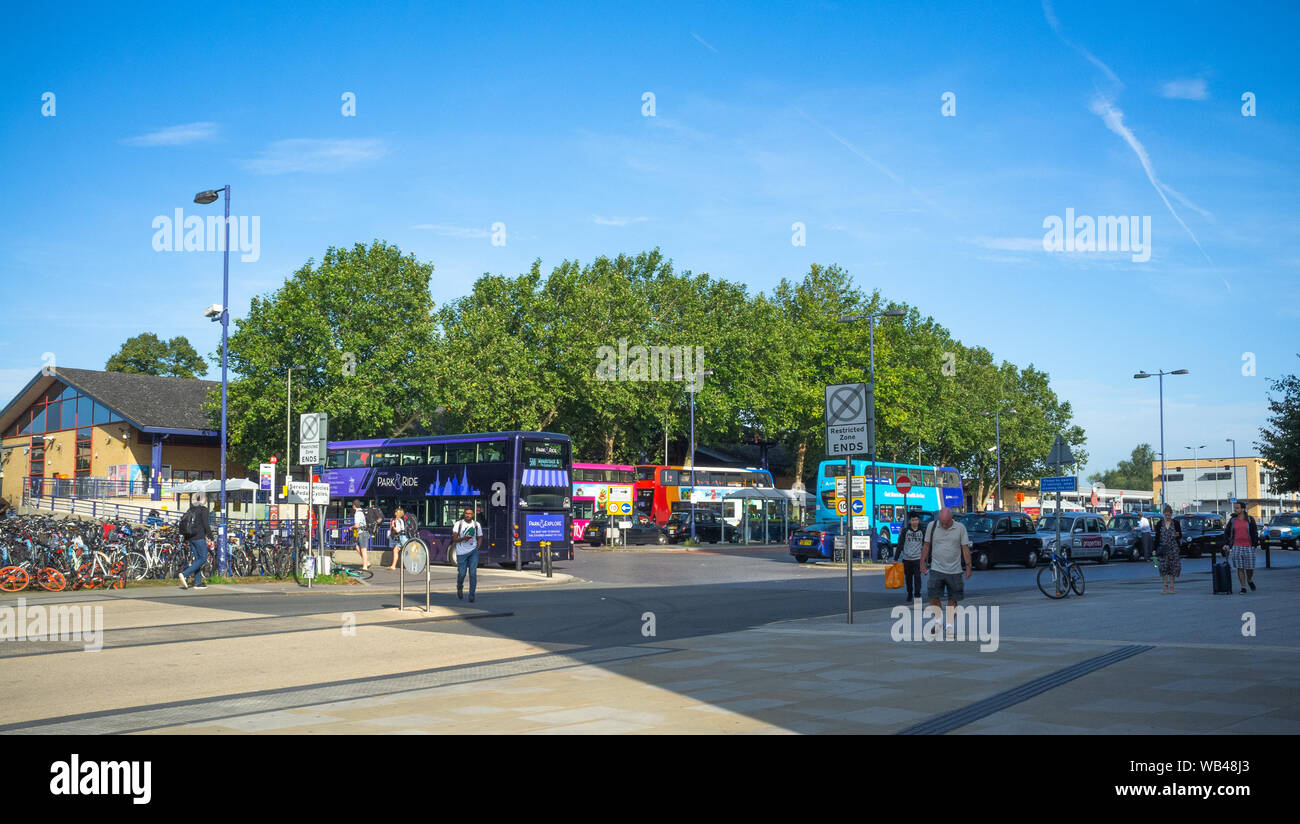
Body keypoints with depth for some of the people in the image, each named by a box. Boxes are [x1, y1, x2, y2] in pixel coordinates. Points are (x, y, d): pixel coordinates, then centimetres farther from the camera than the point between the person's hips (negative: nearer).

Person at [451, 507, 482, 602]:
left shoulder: (477, 525, 7)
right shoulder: (459, 524, 0)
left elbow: (479, 538, 15)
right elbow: (454, 539, -4)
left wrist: (477, 548, -1)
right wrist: (463, 539, -22)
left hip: (473, 552, 1)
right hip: (461, 552, -1)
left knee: (473, 573, -10)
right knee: (461, 574, 2)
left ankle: (472, 594, -5)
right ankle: (459, 587, 34)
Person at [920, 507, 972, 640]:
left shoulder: (960, 528, -2)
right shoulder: (932, 526, 0)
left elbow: (965, 548, 0)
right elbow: (926, 545, 6)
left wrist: (968, 566, -5)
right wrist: (923, 563, 3)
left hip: (954, 570, 0)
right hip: (937, 569, 0)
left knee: (953, 600, 3)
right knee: (933, 596, -7)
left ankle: (949, 627, 12)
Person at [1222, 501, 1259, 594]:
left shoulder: (1250, 520, 2)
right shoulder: (1232, 520, 7)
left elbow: (1255, 533, 3)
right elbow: (1226, 533, 11)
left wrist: (1255, 544, -4)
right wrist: (1226, 544, 1)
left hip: (1248, 547, -1)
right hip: (1236, 547, 2)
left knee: (1249, 568, 1)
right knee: (1240, 568, -2)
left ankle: (1250, 581, 32)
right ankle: (1243, 588, 4)